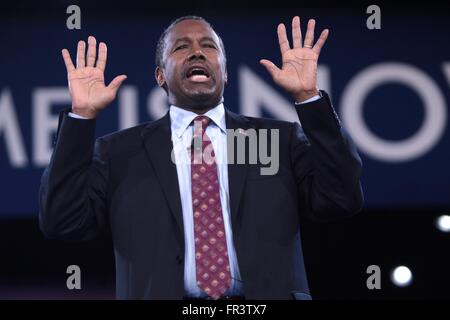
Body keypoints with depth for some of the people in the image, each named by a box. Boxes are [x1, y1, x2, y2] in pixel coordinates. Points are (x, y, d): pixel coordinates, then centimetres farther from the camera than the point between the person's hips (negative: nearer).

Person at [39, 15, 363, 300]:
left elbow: (340, 200, 2)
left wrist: (308, 97, -3)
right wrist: (82, 115, -2)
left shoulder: (281, 138, 14)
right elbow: (62, 221, 3)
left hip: (265, 294, 1)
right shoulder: (119, 151, 13)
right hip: (161, 293, -1)